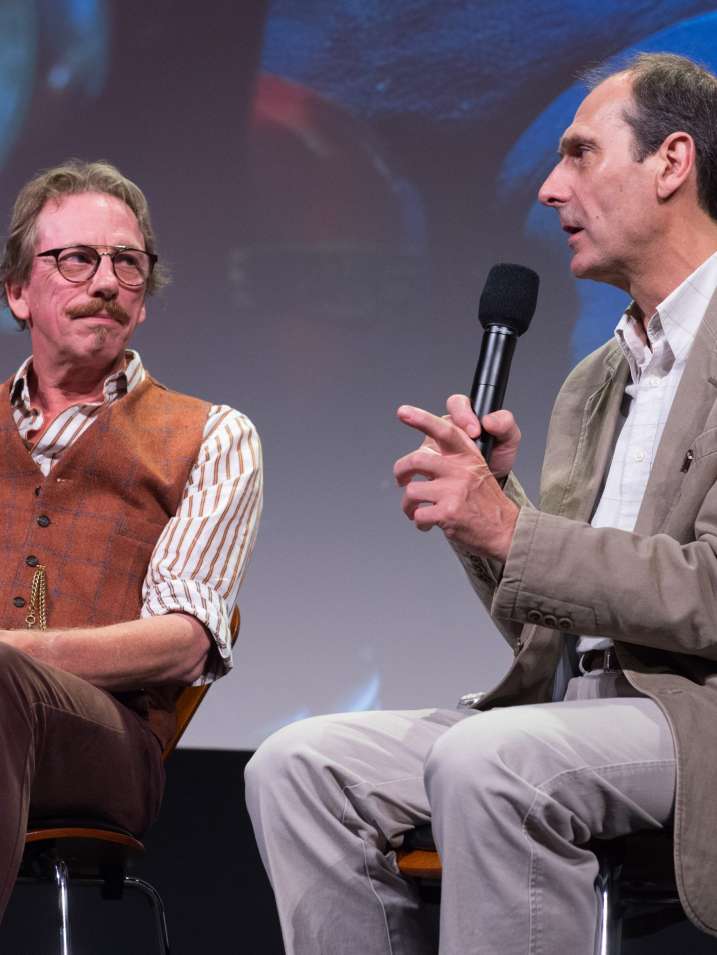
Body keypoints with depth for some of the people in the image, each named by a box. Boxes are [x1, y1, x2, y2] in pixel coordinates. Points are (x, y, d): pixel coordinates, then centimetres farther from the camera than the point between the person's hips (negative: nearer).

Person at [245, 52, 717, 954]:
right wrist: (484, 494, 2)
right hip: (563, 703, 8)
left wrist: (511, 530, -16)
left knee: (485, 762, -35)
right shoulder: (591, 386, 22)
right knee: (296, 767, -10)